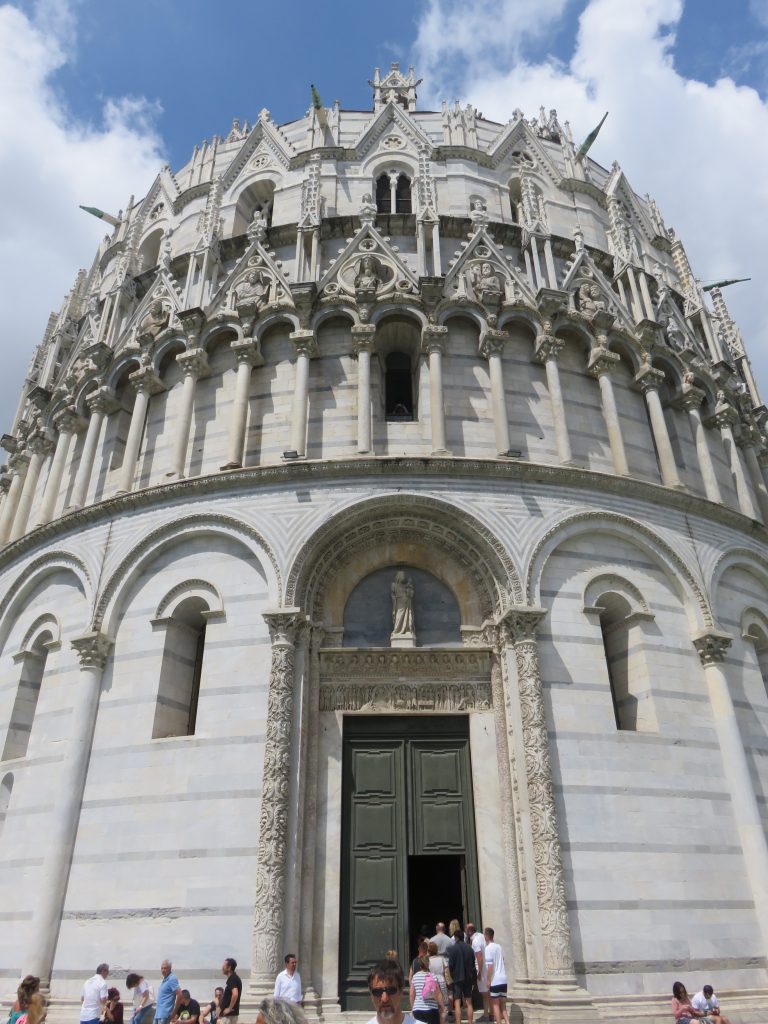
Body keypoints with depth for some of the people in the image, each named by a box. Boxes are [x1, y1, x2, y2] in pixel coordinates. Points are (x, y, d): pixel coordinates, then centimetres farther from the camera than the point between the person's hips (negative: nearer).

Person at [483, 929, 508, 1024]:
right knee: (503, 1005, 13)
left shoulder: (488, 948, -11)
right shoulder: (499, 947, 11)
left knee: (495, 1004, 4)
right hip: (503, 979, 7)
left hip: (495, 980, -7)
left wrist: (488, 980, -10)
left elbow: (490, 966, -16)